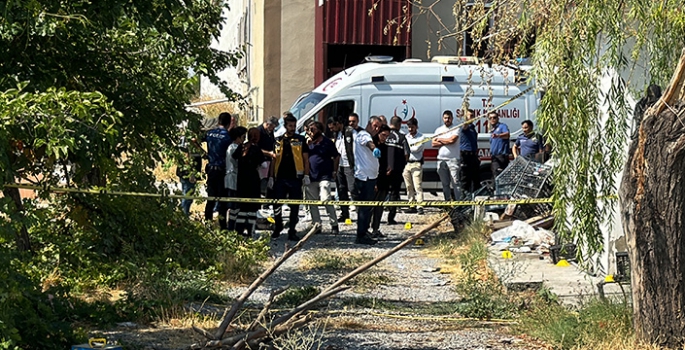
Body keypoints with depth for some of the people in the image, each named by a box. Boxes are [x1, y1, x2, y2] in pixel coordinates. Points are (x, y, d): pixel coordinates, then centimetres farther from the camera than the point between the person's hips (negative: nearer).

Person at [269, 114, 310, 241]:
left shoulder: (300, 140, 4)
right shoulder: (278, 141, 9)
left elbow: (306, 159, 4)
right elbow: (274, 159, 12)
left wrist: (306, 175, -5)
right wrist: (271, 177, 7)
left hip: (295, 178, -2)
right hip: (280, 178, 2)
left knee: (295, 206, 3)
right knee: (277, 204, 1)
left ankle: (292, 231, 10)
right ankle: (278, 227, 20)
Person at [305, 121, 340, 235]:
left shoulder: (327, 143, -1)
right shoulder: (309, 143, 10)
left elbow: (336, 157, 5)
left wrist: (334, 171, 1)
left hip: (324, 177, -5)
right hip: (311, 177, 5)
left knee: (326, 200, -15)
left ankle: (334, 225, -6)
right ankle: (316, 225, 17)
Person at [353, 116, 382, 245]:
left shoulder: (369, 137, 24)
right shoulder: (363, 134, -9)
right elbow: (368, 142, -33)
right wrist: (374, 148, -57)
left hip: (370, 177, 10)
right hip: (363, 177, -10)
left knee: (367, 207, 15)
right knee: (365, 207, -11)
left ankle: (363, 234, 22)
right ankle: (361, 236, -11)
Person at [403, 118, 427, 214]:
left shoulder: (421, 138, 0)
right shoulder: (406, 137, 16)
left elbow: (416, 149, -12)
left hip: (416, 164, -5)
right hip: (406, 163, 5)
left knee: (418, 186, -11)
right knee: (409, 187, 6)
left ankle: (420, 207, -14)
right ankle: (412, 206, 11)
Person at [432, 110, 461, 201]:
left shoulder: (456, 129, 2)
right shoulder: (438, 130, 16)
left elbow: (452, 140, -15)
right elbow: (433, 143, 5)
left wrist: (440, 140, 0)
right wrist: (446, 142, -6)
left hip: (453, 159, -5)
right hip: (441, 159, 5)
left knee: (455, 182, -10)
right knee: (445, 183, 7)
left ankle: (458, 201, -13)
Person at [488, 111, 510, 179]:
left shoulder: (502, 126, -2)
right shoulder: (492, 131, 25)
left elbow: (507, 134, -25)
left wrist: (498, 135, -43)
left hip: (501, 156, -9)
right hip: (494, 157, 9)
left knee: (497, 177, -19)